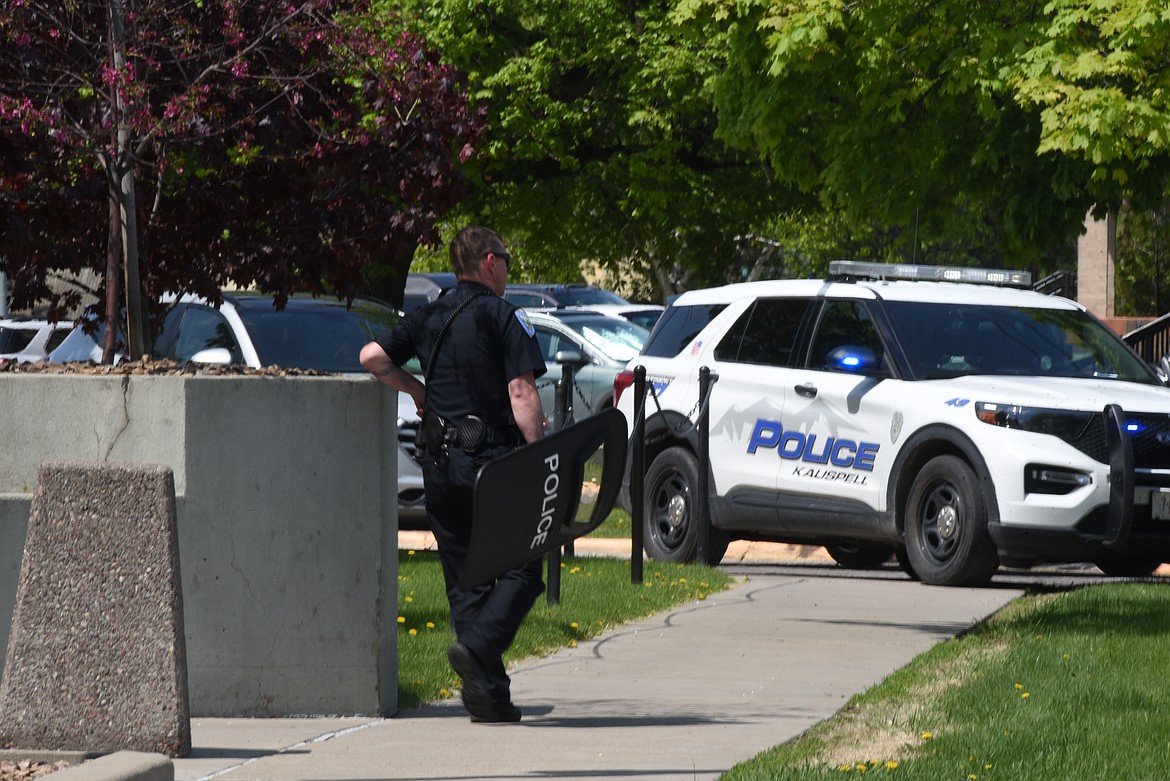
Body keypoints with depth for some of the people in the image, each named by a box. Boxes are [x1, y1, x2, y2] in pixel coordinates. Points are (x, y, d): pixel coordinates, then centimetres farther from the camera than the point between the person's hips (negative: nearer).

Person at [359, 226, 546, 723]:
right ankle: (478, 647, -23)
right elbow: (522, 394, -13)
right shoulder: (505, 318, -5)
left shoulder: (428, 318, 11)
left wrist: (414, 389, 17)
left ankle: (489, 695, 7)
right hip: (493, 458, -5)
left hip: (439, 465, 5)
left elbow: (372, 356, 3)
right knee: (521, 570, 1)